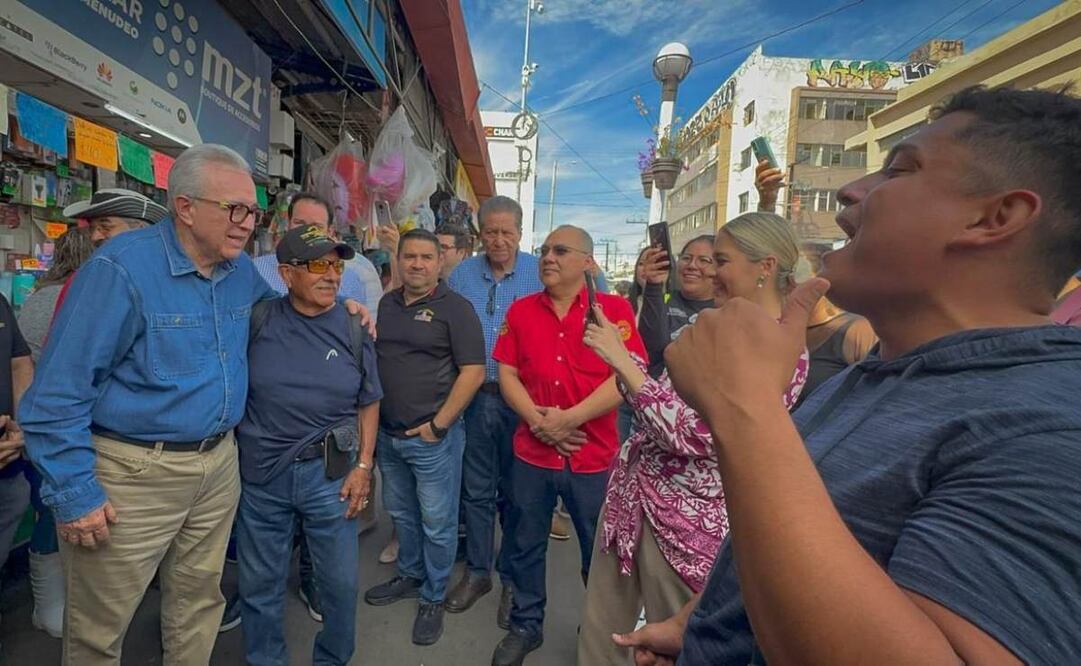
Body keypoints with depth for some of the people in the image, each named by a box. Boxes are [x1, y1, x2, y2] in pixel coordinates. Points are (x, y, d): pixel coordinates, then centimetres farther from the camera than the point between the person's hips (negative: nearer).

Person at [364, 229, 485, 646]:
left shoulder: (454, 307, -11)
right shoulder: (386, 304, 8)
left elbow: (473, 371, -15)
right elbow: (370, 359, 19)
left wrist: (439, 425, -15)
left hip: (433, 436, -6)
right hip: (388, 433, 6)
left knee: (437, 522, 8)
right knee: (401, 513, 21)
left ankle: (434, 599, 27)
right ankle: (409, 576, 43)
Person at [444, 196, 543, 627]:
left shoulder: (540, 274, -3)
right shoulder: (461, 275, 6)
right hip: (474, 396, 3)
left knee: (515, 491, 11)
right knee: (476, 489, 13)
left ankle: (512, 579, 30)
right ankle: (477, 571, 33)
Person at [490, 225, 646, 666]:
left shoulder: (614, 309, -6)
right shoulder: (521, 310, 5)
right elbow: (507, 374, 3)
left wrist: (569, 418, -17)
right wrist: (538, 420, -12)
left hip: (594, 457, -2)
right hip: (531, 453, 3)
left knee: (600, 552, 14)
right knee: (526, 547, 17)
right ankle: (525, 625, 40)